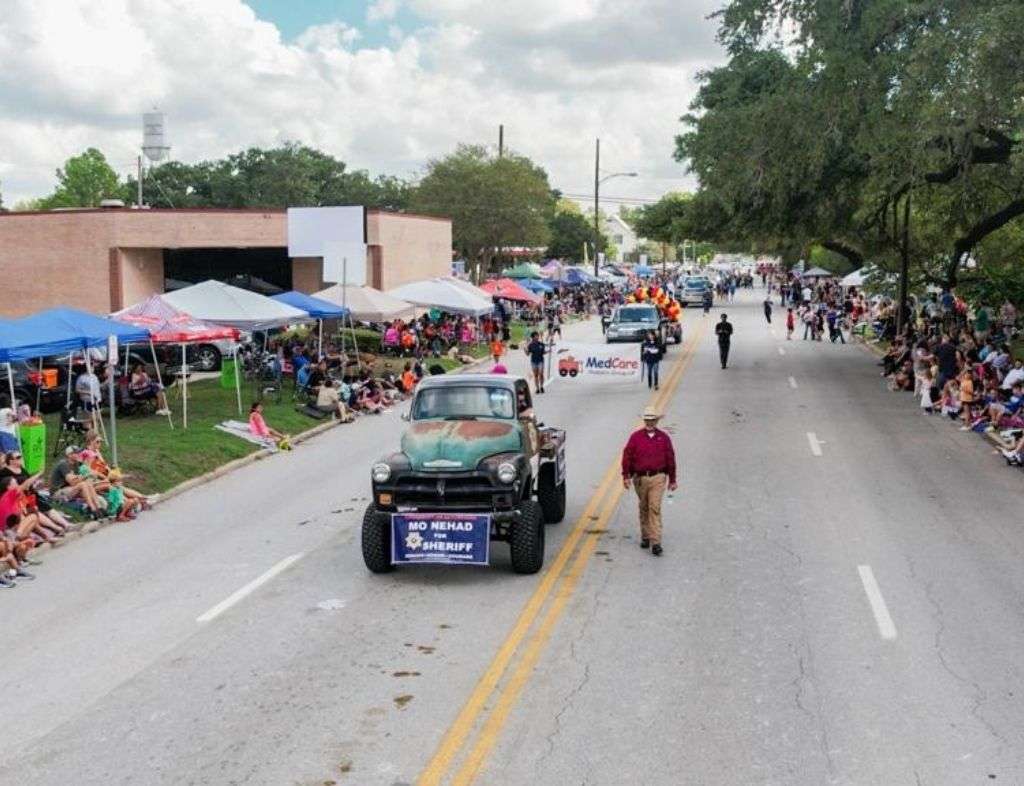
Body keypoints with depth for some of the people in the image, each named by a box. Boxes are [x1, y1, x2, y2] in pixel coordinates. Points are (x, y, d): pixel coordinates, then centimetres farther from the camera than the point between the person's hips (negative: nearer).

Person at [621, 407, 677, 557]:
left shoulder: (664, 438, 4)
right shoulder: (635, 437, 2)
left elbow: (670, 459, 9)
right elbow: (627, 456, 2)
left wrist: (672, 480, 11)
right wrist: (626, 476, -5)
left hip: (657, 478, -1)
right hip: (640, 478, 2)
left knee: (655, 508, -11)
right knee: (643, 508, 12)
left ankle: (656, 542, -13)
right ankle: (645, 537, 27)